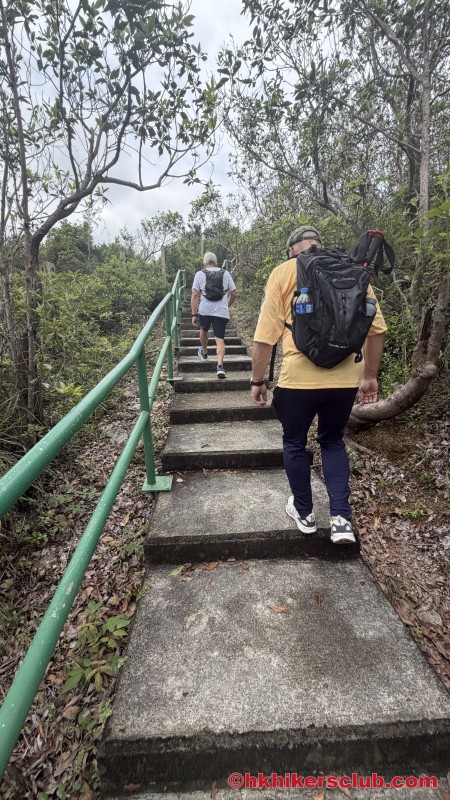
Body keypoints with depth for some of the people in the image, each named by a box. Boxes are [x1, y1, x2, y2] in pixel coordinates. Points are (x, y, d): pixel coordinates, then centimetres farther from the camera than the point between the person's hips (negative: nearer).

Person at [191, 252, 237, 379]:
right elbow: (233, 294, 13)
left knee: (203, 330, 27)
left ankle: (204, 353, 48)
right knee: (220, 339, 1)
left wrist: (194, 314, 0)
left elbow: (195, 295, -2)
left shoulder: (200, 274, 5)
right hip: (222, 311, 0)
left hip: (204, 310, 0)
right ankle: (220, 366, -17)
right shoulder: (225, 274, 10)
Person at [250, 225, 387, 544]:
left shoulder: (284, 272, 1)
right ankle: (341, 518, 15)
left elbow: (266, 334, -5)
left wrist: (257, 380, 3)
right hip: (346, 378, 4)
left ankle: (305, 513, 32)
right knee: (333, 441, 23)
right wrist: (371, 376, 16)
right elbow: (377, 328, 7)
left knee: (295, 444, 18)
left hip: (299, 377, -3)